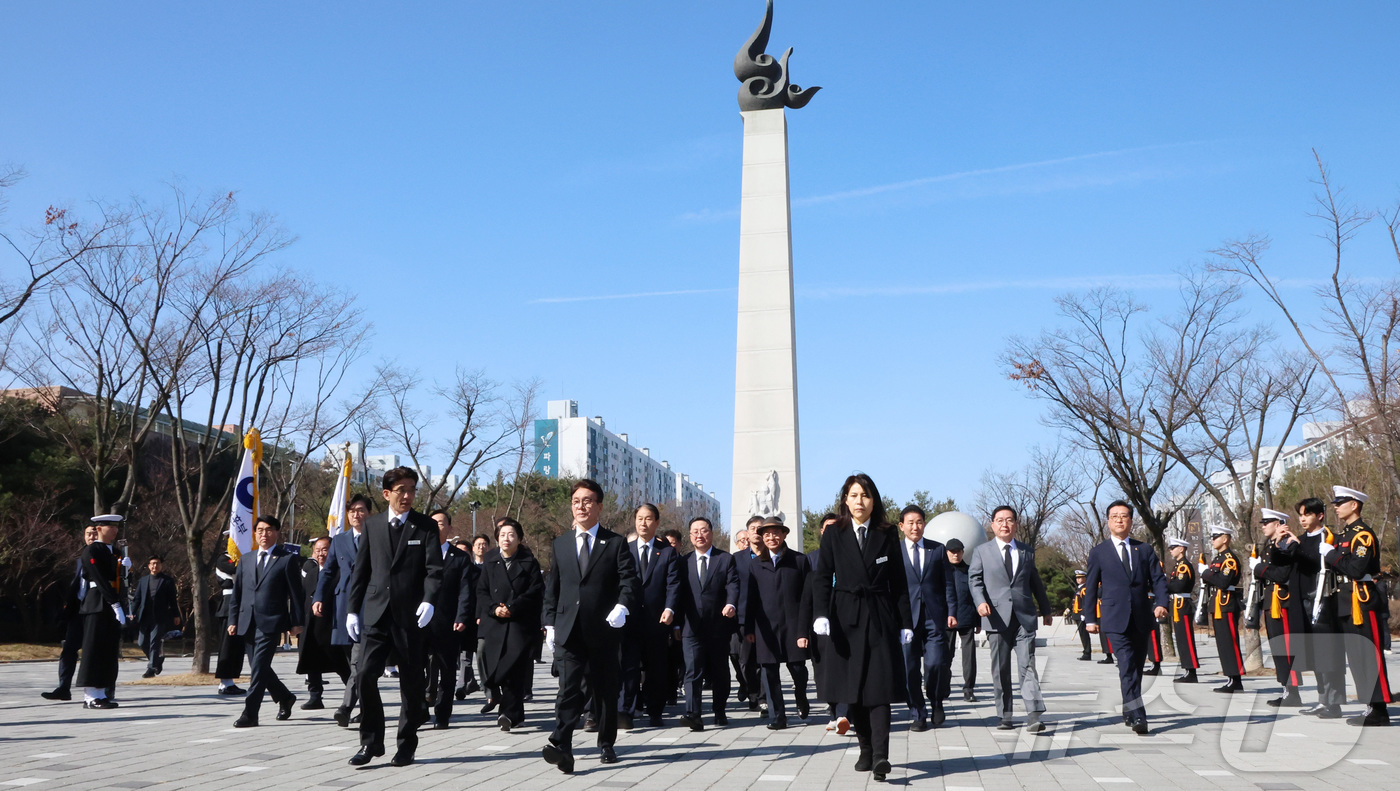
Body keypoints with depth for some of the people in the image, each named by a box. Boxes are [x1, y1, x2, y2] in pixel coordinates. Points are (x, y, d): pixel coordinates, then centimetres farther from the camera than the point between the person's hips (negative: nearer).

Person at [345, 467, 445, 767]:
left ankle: (406, 745, 17)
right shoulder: (372, 524, 9)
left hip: (410, 615, -2)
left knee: (411, 681, 5)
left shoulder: (425, 526, 2)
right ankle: (371, 742, 9)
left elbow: (434, 569, -6)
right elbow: (361, 570, 11)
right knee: (366, 675, -6)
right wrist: (352, 609, 7)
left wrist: (428, 600, -23)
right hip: (376, 613, 2)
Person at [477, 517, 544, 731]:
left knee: (513, 670, -13)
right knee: (499, 668, 1)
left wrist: (512, 608, -12)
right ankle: (515, 714, 14)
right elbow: (481, 591, 10)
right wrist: (493, 608, -9)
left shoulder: (529, 562, 5)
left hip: (521, 624, -3)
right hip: (495, 624, 3)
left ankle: (510, 713, -12)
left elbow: (535, 591, -3)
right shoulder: (490, 563, 14)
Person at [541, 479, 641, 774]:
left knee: (606, 690, 9)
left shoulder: (616, 543, 4)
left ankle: (606, 744, 24)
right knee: (569, 688, -13)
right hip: (569, 630, 1)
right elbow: (552, 587, 14)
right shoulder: (560, 544, 13)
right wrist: (550, 624, 7)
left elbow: (629, 580, -6)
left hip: (603, 630, -1)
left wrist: (623, 606, -24)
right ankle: (562, 746, -23)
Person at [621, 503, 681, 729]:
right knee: (629, 665, -8)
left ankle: (654, 713, 18)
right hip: (630, 618, 0)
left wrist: (670, 609, -18)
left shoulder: (668, 552, 7)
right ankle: (625, 712, -10)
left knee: (656, 668, 7)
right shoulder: (625, 550, 12)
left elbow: (673, 584, -2)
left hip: (657, 619, 0)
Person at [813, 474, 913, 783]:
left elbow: (899, 583, 6)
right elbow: (823, 578, 1)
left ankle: (880, 757, -14)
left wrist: (906, 623, 1)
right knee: (852, 691, 4)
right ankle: (866, 750, 17)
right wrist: (821, 614, -13)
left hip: (880, 619, -1)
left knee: (879, 688, -8)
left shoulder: (887, 536, 5)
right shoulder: (833, 535, 5)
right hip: (846, 620, 1)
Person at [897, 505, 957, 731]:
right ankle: (919, 714, 13)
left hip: (934, 616, 0)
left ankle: (936, 703, 19)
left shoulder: (938, 549, 10)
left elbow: (948, 583, 9)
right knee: (910, 668, 0)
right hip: (906, 617, 0)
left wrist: (951, 612, 0)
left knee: (936, 663, -8)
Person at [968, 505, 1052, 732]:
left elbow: (1036, 582, 22)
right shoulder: (981, 551, 9)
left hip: (1025, 617, 1)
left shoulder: (1027, 552, 15)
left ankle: (1033, 716, -13)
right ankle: (1004, 717, 11)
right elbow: (974, 579, 3)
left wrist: (1045, 609, 26)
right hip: (997, 617, -1)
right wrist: (980, 601, -14)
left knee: (1027, 666, -9)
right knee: (1000, 670, 3)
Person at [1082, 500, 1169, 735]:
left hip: (1142, 618, 3)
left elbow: (1158, 579, 8)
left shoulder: (1145, 550, 13)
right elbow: (1090, 587, 8)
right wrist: (1090, 618, 4)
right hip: (1116, 619, -3)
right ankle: (1138, 717, -19)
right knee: (1127, 667, -14)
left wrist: (1160, 603, -11)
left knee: (1137, 667, 11)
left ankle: (1129, 712, 26)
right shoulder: (1098, 552, 6)